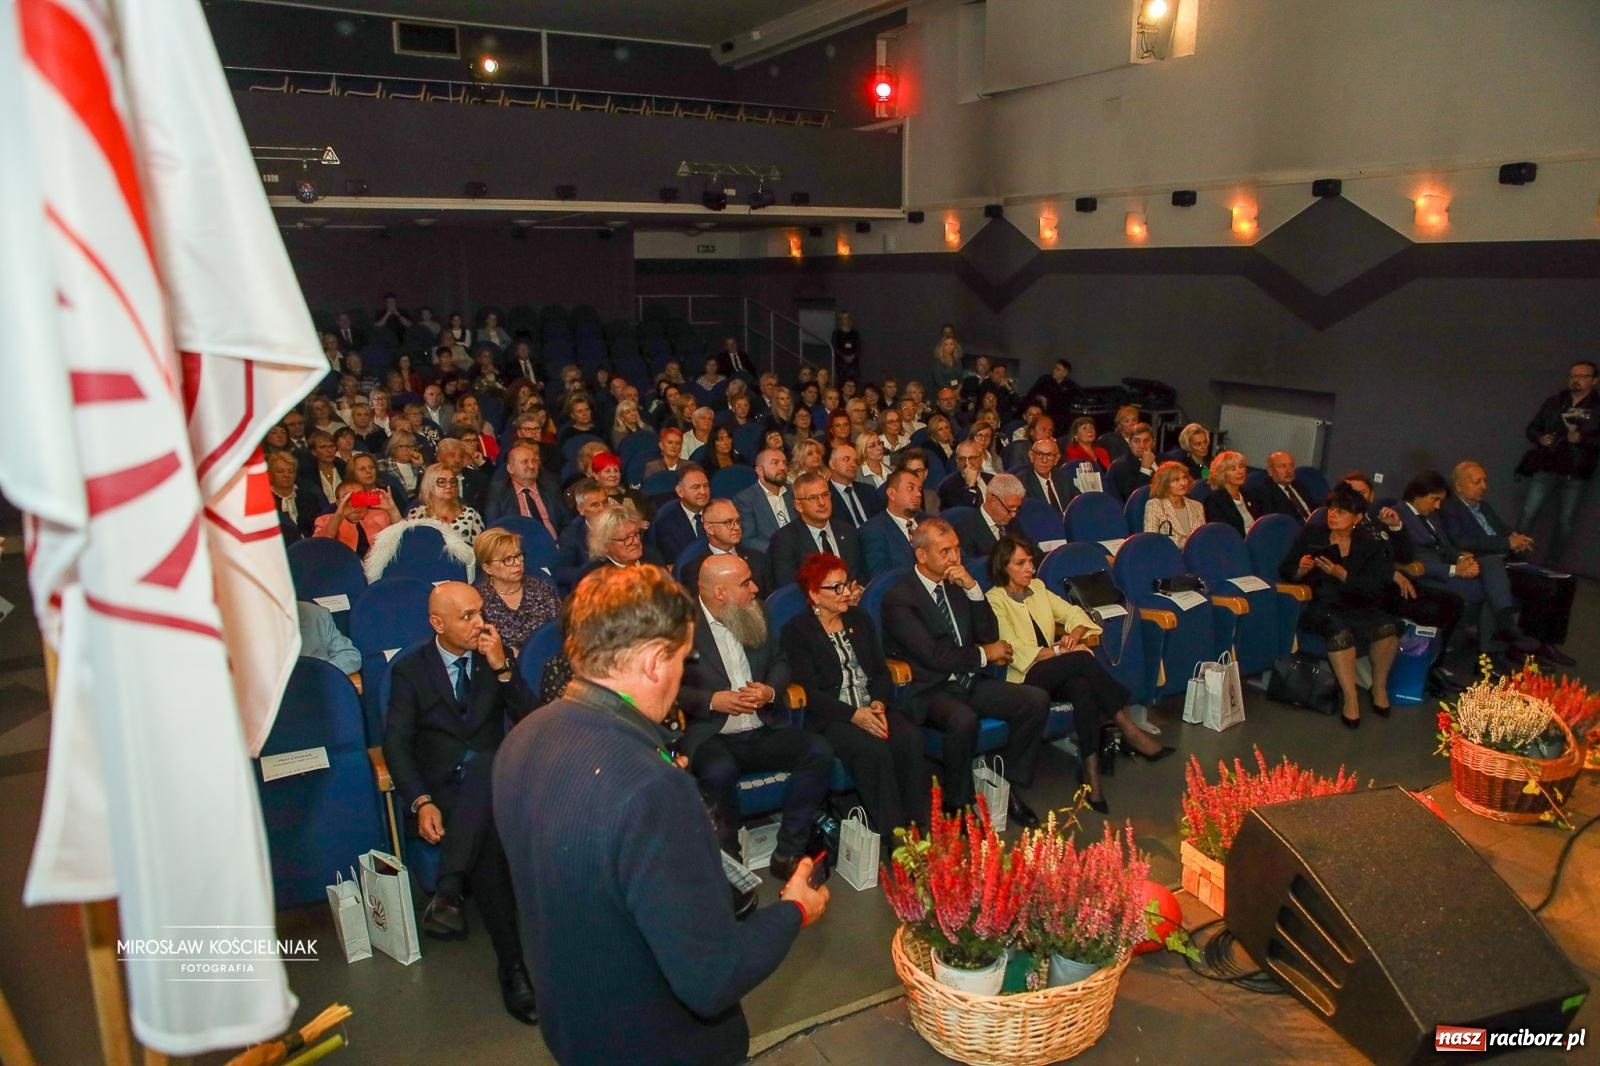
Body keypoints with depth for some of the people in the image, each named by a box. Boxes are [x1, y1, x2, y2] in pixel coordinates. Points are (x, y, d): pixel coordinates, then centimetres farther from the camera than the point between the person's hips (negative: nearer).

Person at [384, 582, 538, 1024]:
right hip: (438, 786, 0)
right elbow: (396, 743, -4)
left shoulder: (500, 658, 10)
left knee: (479, 763, -39)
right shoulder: (410, 668, 5)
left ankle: (448, 892, -42)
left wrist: (502, 670, -12)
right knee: (487, 840, -34)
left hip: (492, 779, 0)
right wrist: (421, 802, -20)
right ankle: (512, 965, -33)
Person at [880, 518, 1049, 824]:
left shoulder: (957, 585, 11)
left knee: (1037, 700, -11)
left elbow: (989, 635, 7)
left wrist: (973, 589, -7)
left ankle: (1008, 785, 2)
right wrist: (984, 655, -6)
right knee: (964, 720, -37)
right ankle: (956, 804, -13)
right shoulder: (899, 599, -11)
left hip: (969, 682, 7)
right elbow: (933, 655, -18)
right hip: (928, 691, -7)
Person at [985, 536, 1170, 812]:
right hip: (1024, 677, -6)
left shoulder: (1037, 587, 16)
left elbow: (1073, 613, 14)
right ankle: (1127, 727, -24)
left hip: (1058, 673, 6)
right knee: (1083, 658, -30)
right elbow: (1013, 650, -15)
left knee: (1082, 686, -31)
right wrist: (1059, 651, -20)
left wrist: (1073, 635, -9)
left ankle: (1091, 772, -32)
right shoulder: (995, 600, -5)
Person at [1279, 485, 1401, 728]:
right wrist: (1301, 570, -15)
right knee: (1340, 629, -35)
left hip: (1357, 608, 2)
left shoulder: (1369, 546, 10)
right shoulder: (1311, 534, 10)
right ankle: (1350, 697, -28)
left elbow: (1375, 588, -4)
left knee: (1389, 626, -27)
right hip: (1318, 606, -2)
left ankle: (1379, 687, -4)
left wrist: (1341, 574, -19)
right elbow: (1285, 571, 8)